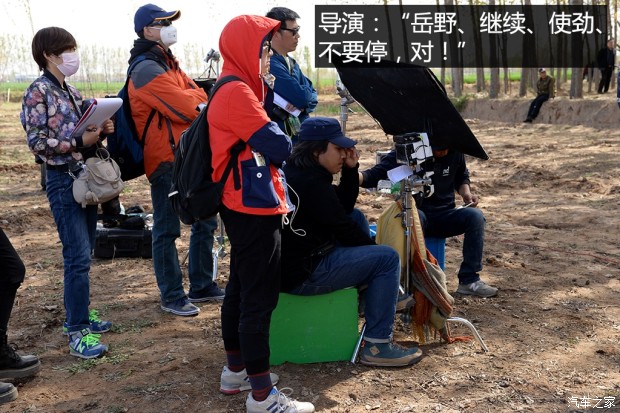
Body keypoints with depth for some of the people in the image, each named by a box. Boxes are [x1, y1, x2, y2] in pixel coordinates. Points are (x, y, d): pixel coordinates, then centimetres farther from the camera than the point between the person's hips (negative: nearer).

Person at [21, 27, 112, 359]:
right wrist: (78, 142, -22)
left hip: (85, 177, 8)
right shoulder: (38, 92, -8)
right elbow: (37, 142, -14)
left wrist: (101, 131, 2)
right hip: (63, 180, -8)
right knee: (78, 256, -10)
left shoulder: (73, 93, 15)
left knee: (83, 254, 14)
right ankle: (77, 330, -3)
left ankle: (78, 313, 27)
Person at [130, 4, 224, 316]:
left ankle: (201, 286, 27)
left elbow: (198, 97, 9)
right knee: (167, 231, -1)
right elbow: (186, 107, -19)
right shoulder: (146, 69, -13)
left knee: (205, 222, 15)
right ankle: (172, 297, 10)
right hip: (166, 161, -10)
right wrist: (202, 106, -1)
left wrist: (191, 100, -12)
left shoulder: (168, 64, 19)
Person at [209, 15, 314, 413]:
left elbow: (260, 133, 12)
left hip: (245, 207, 11)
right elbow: (280, 147, -19)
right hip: (254, 209, -11)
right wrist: (279, 137, 1)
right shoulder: (236, 92, -19)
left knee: (241, 289, 18)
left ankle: (235, 371, 31)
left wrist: (267, 94, 2)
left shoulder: (236, 89, 14)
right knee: (260, 298, -5)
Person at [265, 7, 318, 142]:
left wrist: (302, 104, -11)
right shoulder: (269, 64, -18)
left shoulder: (292, 63, 14)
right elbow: (301, 97, -24)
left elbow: (312, 95, 13)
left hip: (301, 135, 9)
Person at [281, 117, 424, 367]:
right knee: (388, 258, -11)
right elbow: (343, 228, -15)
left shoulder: (295, 171, 11)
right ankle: (377, 346, -7)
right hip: (302, 274, -11)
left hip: (291, 260, 11)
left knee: (358, 219, 21)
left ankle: (378, 296, 24)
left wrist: (351, 169, 3)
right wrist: (374, 248, 2)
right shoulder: (310, 182, -21)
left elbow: (345, 208, 15)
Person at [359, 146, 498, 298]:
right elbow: (375, 174, -19)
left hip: (444, 214, 4)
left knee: (475, 216, -22)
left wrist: (466, 193, -1)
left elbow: (461, 177, 20)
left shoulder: (455, 153, 0)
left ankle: (469, 280, -19)